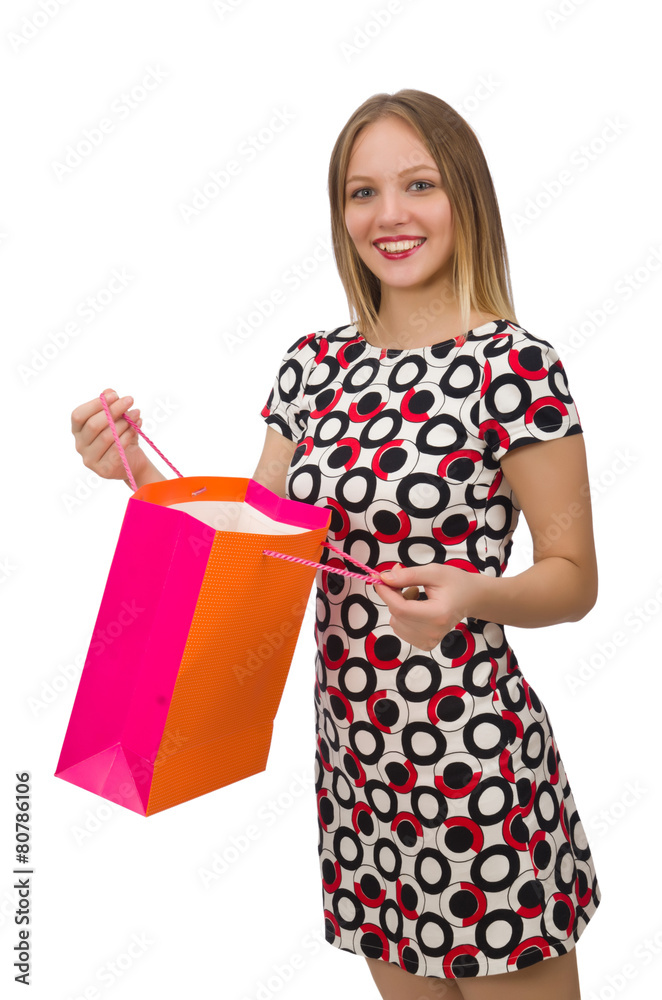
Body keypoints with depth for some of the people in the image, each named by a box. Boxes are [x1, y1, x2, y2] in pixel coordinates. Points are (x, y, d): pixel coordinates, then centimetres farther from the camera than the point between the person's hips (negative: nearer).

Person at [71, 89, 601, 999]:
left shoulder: (513, 365, -12)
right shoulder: (316, 363, 3)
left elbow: (575, 576, -9)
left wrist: (472, 595, -29)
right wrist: (141, 471, -8)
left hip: (471, 754, -5)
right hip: (352, 754, 5)